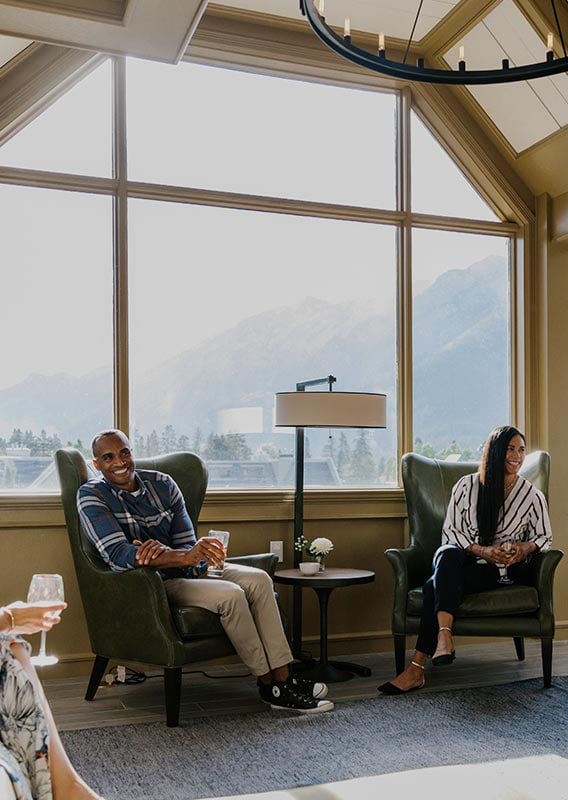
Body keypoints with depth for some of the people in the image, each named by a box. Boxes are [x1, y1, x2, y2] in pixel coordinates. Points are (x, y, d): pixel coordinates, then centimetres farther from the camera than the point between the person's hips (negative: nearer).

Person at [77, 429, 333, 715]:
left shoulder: (162, 484, 1)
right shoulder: (91, 496, -12)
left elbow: (188, 547, -1)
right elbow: (119, 555, -26)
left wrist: (163, 551, -27)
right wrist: (185, 557, -38)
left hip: (184, 570, 6)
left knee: (258, 579, -17)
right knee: (230, 595, -26)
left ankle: (283, 677, -15)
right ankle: (268, 685, -11)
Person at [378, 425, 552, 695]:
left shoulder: (532, 495, 6)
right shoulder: (467, 485, 4)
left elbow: (544, 537, 17)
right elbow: (450, 530, 2)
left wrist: (526, 547, -7)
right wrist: (481, 550, -14)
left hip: (494, 571, -2)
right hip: (459, 560, 2)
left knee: (436, 586, -32)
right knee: (449, 554, -39)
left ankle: (416, 668, -36)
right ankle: (444, 635, -48)